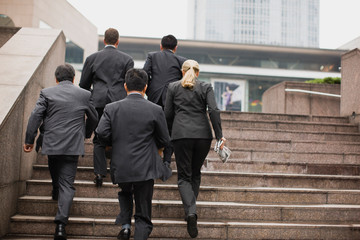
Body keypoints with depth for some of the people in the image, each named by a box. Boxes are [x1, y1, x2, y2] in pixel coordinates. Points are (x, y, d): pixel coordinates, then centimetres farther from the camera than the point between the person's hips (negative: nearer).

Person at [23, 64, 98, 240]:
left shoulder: (46, 93, 2)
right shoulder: (84, 94, 5)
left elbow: (35, 116, -5)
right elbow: (93, 118, 15)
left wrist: (29, 140, 2)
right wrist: (86, 134, 33)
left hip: (51, 143, 1)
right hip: (73, 146, -1)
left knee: (55, 175, 28)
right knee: (67, 184, -2)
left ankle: (56, 193, 55)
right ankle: (61, 223, -12)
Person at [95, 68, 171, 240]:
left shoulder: (112, 108, -2)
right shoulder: (155, 110, -6)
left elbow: (101, 132, -12)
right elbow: (165, 141, -1)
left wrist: (116, 142, 8)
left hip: (120, 168, 2)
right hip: (145, 169, -2)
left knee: (125, 193, 34)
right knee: (143, 216, 9)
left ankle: (125, 225, 17)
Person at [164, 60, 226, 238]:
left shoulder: (173, 87, 10)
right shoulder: (206, 87, 8)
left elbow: (168, 114, 9)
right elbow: (213, 111, -4)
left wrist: (169, 135, 22)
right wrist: (219, 135, -5)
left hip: (181, 134, -1)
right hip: (203, 134, 1)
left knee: (184, 176, 1)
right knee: (196, 173, 19)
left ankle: (190, 212, -19)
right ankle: (190, 207, 20)